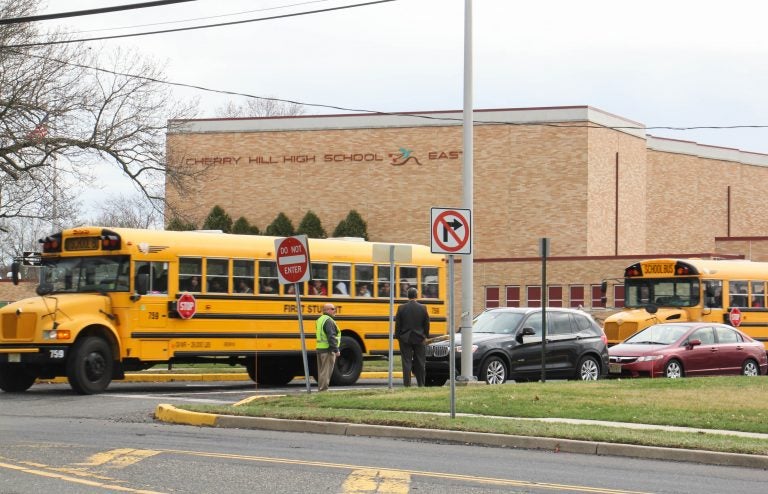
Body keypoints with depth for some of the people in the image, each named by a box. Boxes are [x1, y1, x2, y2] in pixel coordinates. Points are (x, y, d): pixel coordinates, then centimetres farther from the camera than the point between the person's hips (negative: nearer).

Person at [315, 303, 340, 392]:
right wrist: (336, 350, -21)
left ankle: (320, 388, 18)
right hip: (328, 349, -9)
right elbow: (331, 337, -22)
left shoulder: (320, 320, 15)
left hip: (319, 348, 9)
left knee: (321, 370, 14)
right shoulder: (328, 321, -15)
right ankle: (323, 388, -9)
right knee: (326, 371, -7)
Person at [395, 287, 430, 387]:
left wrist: (398, 336, 7)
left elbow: (397, 324, -3)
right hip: (419, 339, 1)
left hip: (405, 338, -1)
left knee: (406, 362, 1)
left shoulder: (401, 308, -6)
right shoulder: (422, 308, -4)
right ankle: (421, 383, 13)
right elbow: (427, 324, 2)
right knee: (420, 363, 9)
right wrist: (425, 336, 12)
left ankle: (407, 384, -3)